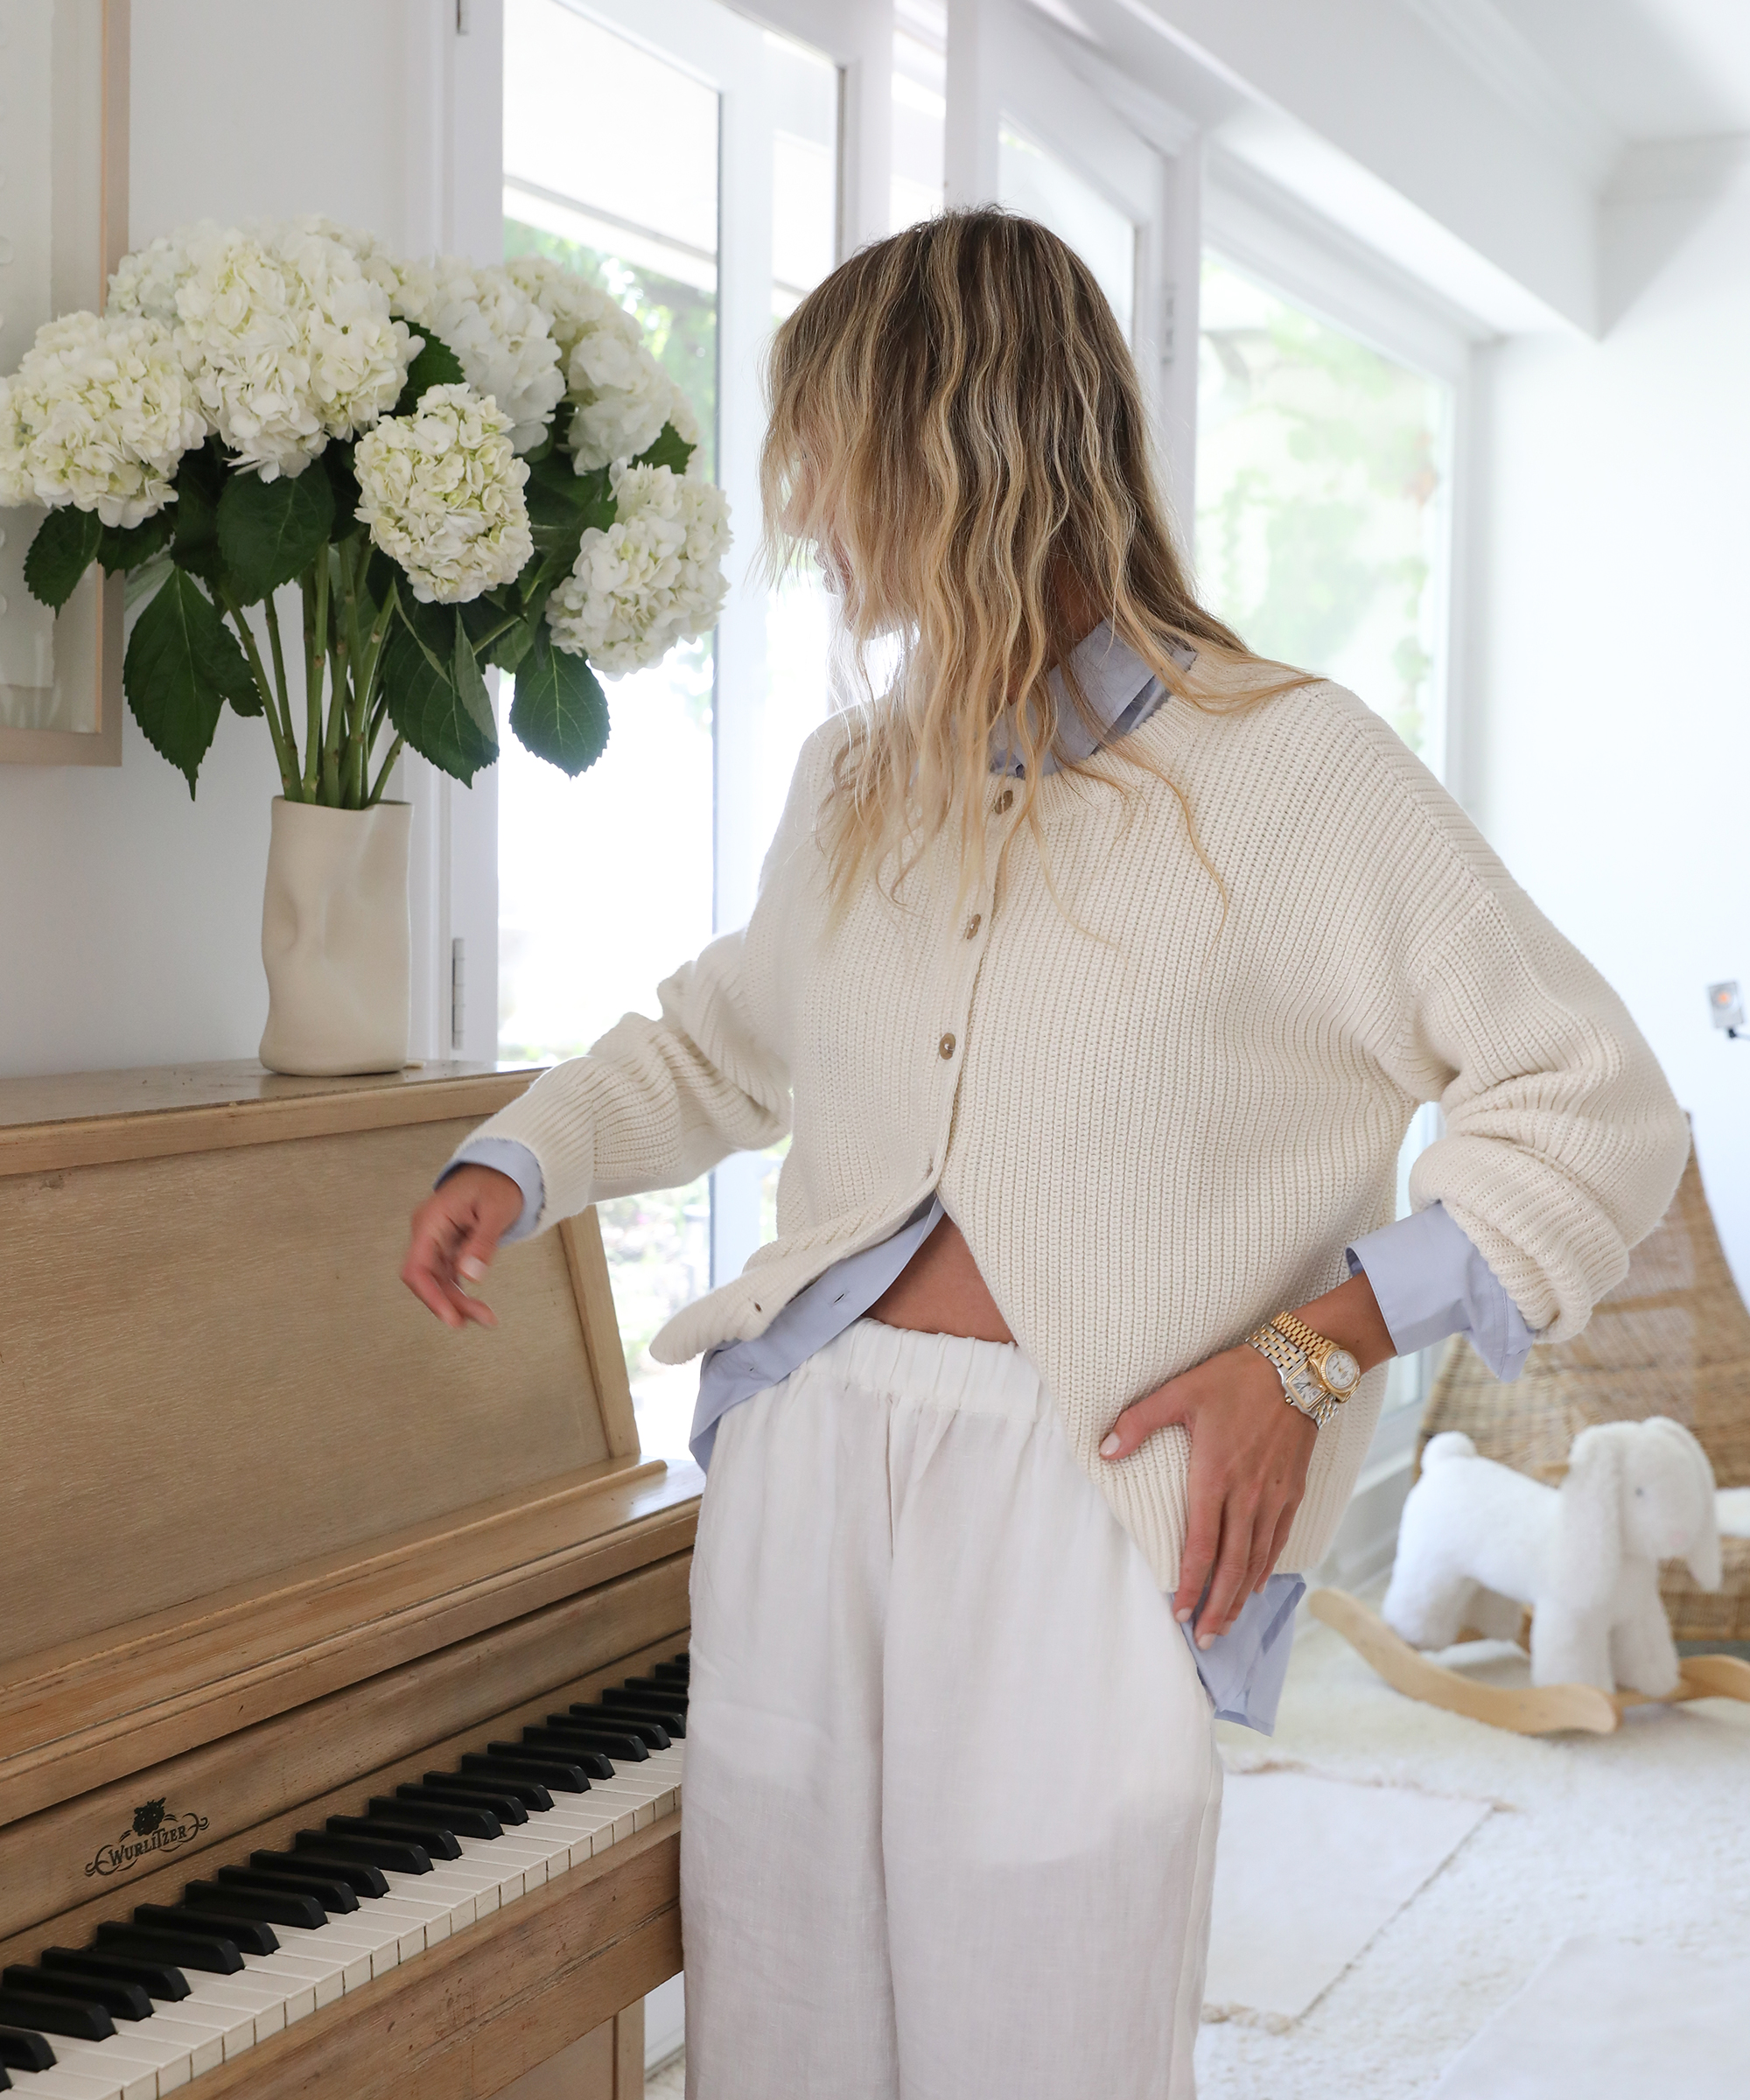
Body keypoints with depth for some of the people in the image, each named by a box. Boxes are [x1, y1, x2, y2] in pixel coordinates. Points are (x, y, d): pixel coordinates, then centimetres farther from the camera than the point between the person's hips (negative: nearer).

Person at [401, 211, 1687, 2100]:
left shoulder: (1284, 770, -6)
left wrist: (1313, 1351, -14)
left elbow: (1598, 1107, -7)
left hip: (1079, 1506, -5)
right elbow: (719, 1038, 31)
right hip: (806, 1460, 6)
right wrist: (514, 1165, 14)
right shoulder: (855, 780, 14)